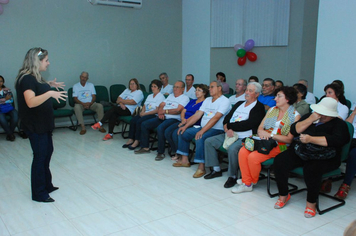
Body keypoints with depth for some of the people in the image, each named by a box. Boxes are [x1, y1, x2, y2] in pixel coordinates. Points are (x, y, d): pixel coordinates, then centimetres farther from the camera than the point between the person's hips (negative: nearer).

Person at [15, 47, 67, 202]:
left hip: (43, 123, 10)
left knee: (47, 152, 17)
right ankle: (39, 194, 9)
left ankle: (46, 185, 31)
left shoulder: (35, 77, 10)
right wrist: (49, 93, -40)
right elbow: (31, 102, -32)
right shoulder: (27, 79, -19)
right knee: (40, 156, -3)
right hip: (35, 125, -10)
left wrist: (49, 85, 14)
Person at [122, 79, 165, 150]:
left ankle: (137, 141, -21)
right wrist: (142, 111, -1)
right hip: (145, 114, 8)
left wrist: (145, 113, -15)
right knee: (132, 120, -16)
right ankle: (131, 139, -14)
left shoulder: (161, 97, -3)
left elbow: (157, 110, -13)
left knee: (139, 121, -29)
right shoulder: (149, 96, 24)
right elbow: (144, 105, 22)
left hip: (153, 115, -8)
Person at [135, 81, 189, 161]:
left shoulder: (185, 98, 0)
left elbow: (178, 110, -15)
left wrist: (165, 111, -10)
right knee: (144, 124, -1)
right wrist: (160, 112, -5)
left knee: (160, 128, -36)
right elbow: (161, 105, 17)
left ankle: (161, 152, -24)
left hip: (173, 119, -8)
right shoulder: (171, 95, 25)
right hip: (162, 118, 9)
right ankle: (145, 147, 7)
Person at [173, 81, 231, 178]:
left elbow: (215, 118, -21)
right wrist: (185, 126, 1)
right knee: (183, 133, 1)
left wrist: (202, 131, -29)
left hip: (216, 130, -9)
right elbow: (197, 115, 12)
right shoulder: (207, 100, 17)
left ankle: (201, 167, -24)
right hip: (202, 127, 9)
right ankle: (184, 160, 10)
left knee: (200, 138, -34)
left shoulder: (224, 101, -9)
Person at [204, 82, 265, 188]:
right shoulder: (239, 104, 19)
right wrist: (227, 129, -8)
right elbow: (226, 119, 13)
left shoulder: (259, 107, -4)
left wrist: (230, 125, -9)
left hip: (245, 137, -8)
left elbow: (248, 124, -17)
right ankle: (216, 170, 6)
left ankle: (233, 176, -14)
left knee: (232, 148, -35)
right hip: (230, 135, 8)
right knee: (208, 142, -2)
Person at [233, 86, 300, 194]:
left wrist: (270, 134, -17)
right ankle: (246, 183, -9)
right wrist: (261, 133, -11)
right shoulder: (272, 110, 16)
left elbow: (289, 139, -12)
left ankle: (253, 182, 3)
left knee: (253, 157, -26)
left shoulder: (295, 115, -4)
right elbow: (260, 128, 13)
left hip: (279, 145, -6)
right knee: (242, 152, -20)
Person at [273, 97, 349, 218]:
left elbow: (336, 140, -18)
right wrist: (310, 120, -6)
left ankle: (311, 202, -14)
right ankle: (283, 195, -3)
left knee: (312, 168, -37)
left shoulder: (339, 124, 4)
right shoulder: (309, 116, 18)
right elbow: (294, 130, 6)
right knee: (280, 161, -22)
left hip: (324, 158, -4)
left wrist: (311, 139, -25)